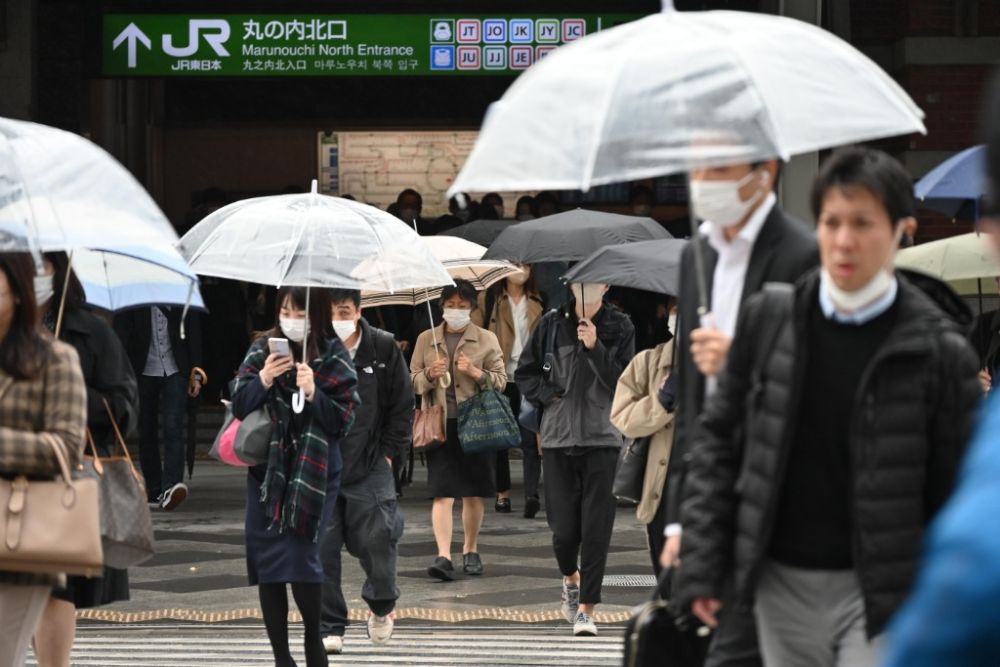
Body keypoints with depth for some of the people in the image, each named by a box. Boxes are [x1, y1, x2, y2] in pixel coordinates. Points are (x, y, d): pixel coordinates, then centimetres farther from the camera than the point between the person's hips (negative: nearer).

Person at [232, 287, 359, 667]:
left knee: (300, 558, -12)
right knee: (267, 565, 1)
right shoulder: (263, 349, 3)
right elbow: (239, 407, 2)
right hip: (266, 469, 3)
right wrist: (263, 380, -15)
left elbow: (343, 421, -6)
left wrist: (313, 393, -21)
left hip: (313, 473, -3)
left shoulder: (334, 358, -3)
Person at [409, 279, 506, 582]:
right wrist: (430, 375, -8)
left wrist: (475, 373, -12)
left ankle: (470, 551, 22)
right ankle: (443, 556, -17)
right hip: (440, 423, 0)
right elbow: (413, 381, 14)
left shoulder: (487, 340, 7)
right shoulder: (426, 339, 10)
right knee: (442, 494, -10)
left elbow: (500, 381, 6)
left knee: (473, 495, 7)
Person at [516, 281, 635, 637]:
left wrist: (595, 348, -15)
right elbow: (525, 373, 14)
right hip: (558, 437, 1)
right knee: (564, 526, 1)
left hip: (602, 438, -1)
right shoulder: (552, 324, 5)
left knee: (596, 527, -6)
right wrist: (548, 395, -2)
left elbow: (624, 383, -5)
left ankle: (585, 608, -1)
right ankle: (571, 578, 32)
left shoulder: (620, 327, 2)